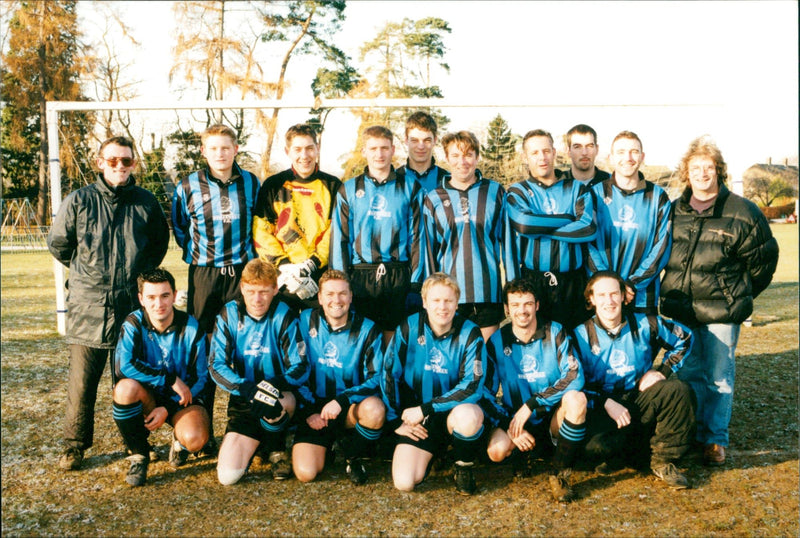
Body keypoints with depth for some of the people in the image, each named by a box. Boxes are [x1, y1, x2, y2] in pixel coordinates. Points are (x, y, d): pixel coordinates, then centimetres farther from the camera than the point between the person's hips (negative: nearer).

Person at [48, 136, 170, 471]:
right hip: (87, 306, -1)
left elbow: (160, 242, 20)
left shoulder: (146, 203, 4)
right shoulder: (78, 201, -2)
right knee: (82, 381, 2)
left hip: (132, 305, 1)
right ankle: (75, 445, 18)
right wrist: (86, 271, 13)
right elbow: (57, 244, 10)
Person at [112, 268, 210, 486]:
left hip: (182, 399, -1)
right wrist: (170, 379, -28)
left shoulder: (191, 328, -12)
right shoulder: (133, 324, -12)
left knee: (194, 439, -31)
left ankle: (179, 440, 11)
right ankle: (139, 455, -10)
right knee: (126, 387, -34)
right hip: (148, 398, 1)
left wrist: (168, 408, -18)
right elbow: (123, 365, -27)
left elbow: (199, 377, -7)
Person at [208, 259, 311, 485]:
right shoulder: (229, 315, -1)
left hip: (284, 394, -1)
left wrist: (275, 384, -31)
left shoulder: (284, 316, -6)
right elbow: (216, 366, -6)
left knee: (280, 402, -40)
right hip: (243, 399, 2)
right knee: (227, 475, -14)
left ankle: (275, 447, -4)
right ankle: (255, 441, 21)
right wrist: (247, 389, -25)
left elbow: (300, 368, -9)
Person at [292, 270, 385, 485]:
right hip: (314, 408, 1)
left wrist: (341, 400, -22)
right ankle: (327, 444, 17)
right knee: (305, 473, -19)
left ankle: (354, 456, -4)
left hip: (351, 409, 0)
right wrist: (308, 412, -3)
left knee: (375, 409, -36)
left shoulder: (367, 330, -4)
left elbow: (377, 378, -9)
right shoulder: (306, 321, 0)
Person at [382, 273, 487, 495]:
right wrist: (395, 421, -3)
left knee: (468, 415, -38)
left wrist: (425, 408, -21)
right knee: (404, 483, -17)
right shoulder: (409, 328, -6)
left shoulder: (470, 333, -10)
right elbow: (389, 374, 0)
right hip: (416, 420, 2)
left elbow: (472, 386, -18)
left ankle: (464, 465, -4)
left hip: (455, 412, -1)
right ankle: (432, 451, 18)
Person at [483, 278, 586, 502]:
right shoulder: (497, 341, -2)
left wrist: (531, 404, -24)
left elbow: (575, 376, -17)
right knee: (496, 451, -30)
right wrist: (510, 425, -20)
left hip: (554, 418, -1)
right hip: (517, 419, 1)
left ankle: (559, 474, -15)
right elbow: (486, 393, -4)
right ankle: (520, 453, 10)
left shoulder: (555, 332, -4)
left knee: (576, 398, -33)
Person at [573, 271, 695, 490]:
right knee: (594, 445, -33)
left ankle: (663, 461, -9)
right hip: (602, 407, -2)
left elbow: (684, 338, 12)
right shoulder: (581, 335, -5)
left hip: (640, 401, 2)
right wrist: (607, 403, -20)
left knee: (678, 390, -25)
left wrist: (662, 370, 0)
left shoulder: (644, 324, -1)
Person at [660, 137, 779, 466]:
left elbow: (763, 259, 6)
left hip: (721, 314, -3)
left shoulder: (742, 213, -3)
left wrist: (739, 297, 10)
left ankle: (715, 440, 15)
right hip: (679, 311, 3)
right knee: (687, 375, 9)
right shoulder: (675, 212, 8)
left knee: (719, 377, 3)